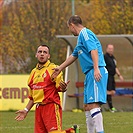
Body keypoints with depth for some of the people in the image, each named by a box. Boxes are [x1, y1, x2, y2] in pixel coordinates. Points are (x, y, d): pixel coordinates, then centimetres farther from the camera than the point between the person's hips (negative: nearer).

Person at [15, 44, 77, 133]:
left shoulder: (53, 69, -2)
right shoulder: (34, 72, 17)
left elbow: (60, 87, -9)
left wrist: (63, 88, -31)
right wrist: (26, 110, 20)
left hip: (51, 106, -7)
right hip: (39, 108, 7)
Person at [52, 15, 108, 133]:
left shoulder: (85, 33, -5)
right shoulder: (82, 37, 26)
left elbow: (94, 50, -19)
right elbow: (74, 56, 38)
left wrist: (96, 69, -29)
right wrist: (60, 68, 44)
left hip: (96, 73, -10)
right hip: (90, 74, 10)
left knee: (93, 104, -19)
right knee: (87, 106, 13)